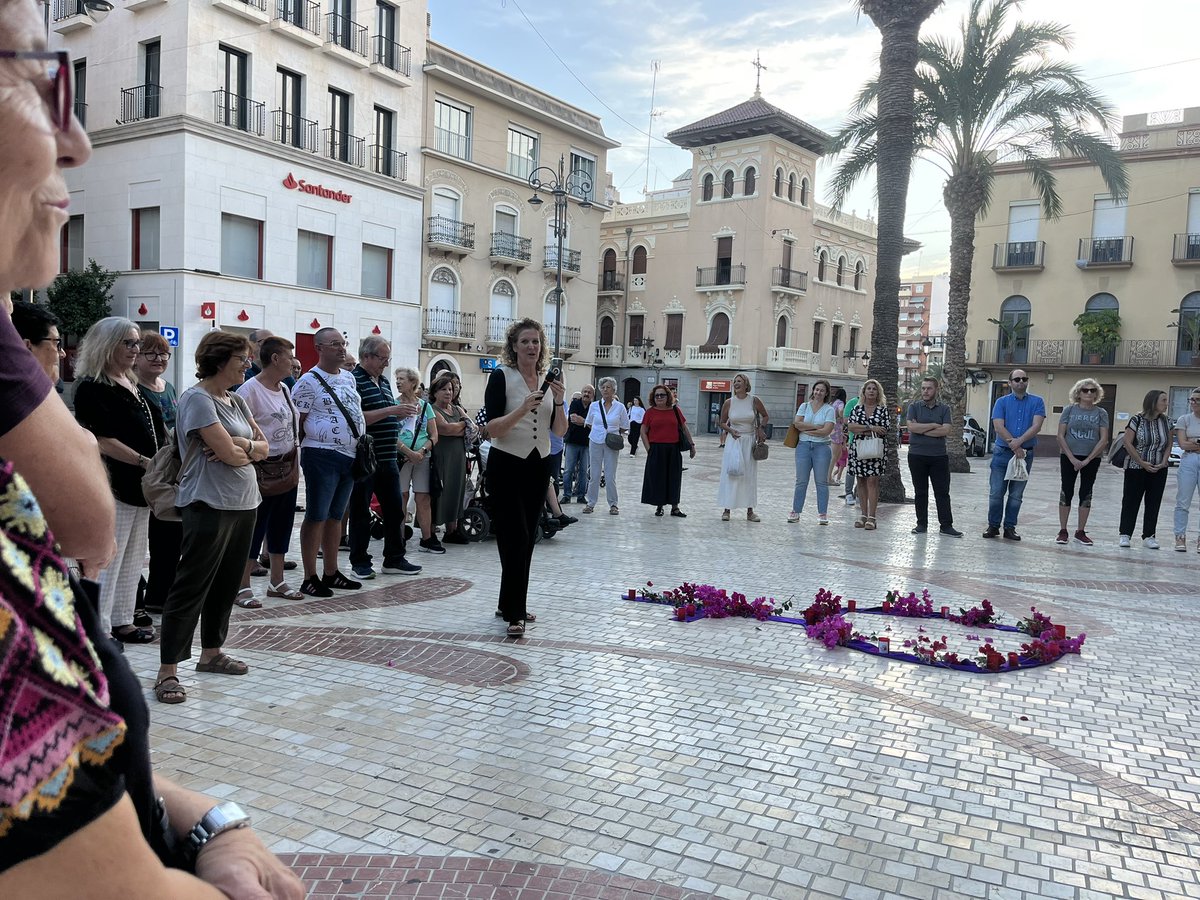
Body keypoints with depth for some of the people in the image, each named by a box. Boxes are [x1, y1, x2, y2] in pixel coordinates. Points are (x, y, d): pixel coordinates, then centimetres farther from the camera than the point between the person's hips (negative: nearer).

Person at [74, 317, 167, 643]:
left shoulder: (131, 384, 16)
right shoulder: (94, 388, -11)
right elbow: (104, 440, -18)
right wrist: (145, 462, -19)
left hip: (139, 485, 9)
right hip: (115, 485, -9)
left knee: (133, 557, 14)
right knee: (108, 558, -5)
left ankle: (122, 620, 23)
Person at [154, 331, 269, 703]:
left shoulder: (236, 401, 15)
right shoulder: (197, 399, -12)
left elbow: (263, 447, 9)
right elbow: (229, 455, -18)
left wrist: (240, 444, -11)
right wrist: (250, 448, 2)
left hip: (244, 504, 9)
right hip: (210, 505, -9)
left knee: (226, 583, 15)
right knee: (192, 586, -6)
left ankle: (211, 652, 28)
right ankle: (167, 672, -1)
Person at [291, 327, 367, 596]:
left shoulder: (349, 378, 14)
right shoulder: (309, 381, -9)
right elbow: (297, 422, -8)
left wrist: (362, 444, 15)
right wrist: (311, 446, -7)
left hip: (350, 456, 8)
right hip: (322, 457, -7)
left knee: (335, 516, 14)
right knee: (316, 517, -2)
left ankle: (331, 573, 23)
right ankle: (310, 579, 5)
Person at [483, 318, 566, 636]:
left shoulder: (548, 379, 9)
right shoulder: (501, 376, -6)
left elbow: (560, 431, 4)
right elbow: (492, 429, -13)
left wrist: (558, 402, -12)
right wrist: (522, 409, -26)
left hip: (538, 466, 6)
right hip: (507, 466, -5)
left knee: (528, 539, 9)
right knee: (515, 538, -10)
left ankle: (509, 604, 21)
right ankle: (514, 614, -7)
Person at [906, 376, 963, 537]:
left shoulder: (944, 409, 5)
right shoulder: (914, 406, 4)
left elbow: (946, 430, -10)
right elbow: (911, 427, -11)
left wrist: (921, 429, -10)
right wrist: (933, 425, -9)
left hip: (939, 456, 0)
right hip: (917, 456, 0)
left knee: (942, 492, 1)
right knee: (920, 492, 7)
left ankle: (946, 525, 6)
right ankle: (922, 524, 15)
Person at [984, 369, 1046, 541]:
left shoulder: (1037, 402, 5)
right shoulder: (1002, 402, 4)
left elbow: (1036, 426, -8)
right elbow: (999, 427, -8)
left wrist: (1019, 441, -21)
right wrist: (1014, 446, -16)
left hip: (1026, 453, 1)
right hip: (1002, 452, -1)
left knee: (1016, 495, 7)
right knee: (996, 492, -1)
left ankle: (1010, 528, 14)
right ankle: (993, 526, 10)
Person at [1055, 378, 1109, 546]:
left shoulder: (1101, 413, 2)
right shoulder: (1069, 410, 0)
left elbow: (1104, 440, -3)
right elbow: (1060, 436, -3)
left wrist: (1088, 459, -11)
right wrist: (1072, 458, -11)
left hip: (1092, 459, 1)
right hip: (1069, 457, -1)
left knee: (1086, 493, 6)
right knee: (1067, 491, 1)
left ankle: (1081, 531, 15)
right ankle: (1062, 531, 8)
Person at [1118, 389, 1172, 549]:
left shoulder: (1166, 421, 3)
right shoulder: (1137, 420, -10)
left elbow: (1169, 444, 8)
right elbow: (1128, 443, -11)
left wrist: (1164, 462, -6)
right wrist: (1142, 463, -13)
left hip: (1158, 470, 4)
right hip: (1136, 468, -4)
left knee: (1153, 503, 6)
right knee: (1131, 501, 2)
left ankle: (1148, 536, 13)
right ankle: (1125, 535, 9)